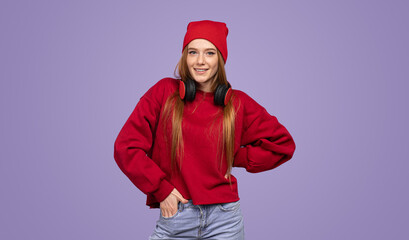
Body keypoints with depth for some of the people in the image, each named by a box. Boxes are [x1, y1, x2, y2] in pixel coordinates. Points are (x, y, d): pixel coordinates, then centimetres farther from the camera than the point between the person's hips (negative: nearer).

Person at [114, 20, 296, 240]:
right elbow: (126, 146, -2)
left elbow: (282, 144, 10)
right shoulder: (165, 92, 1)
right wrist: (161, 189, -6)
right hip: (174, 216, 0)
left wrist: (235, 158, 2)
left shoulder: (237, 103, 3)